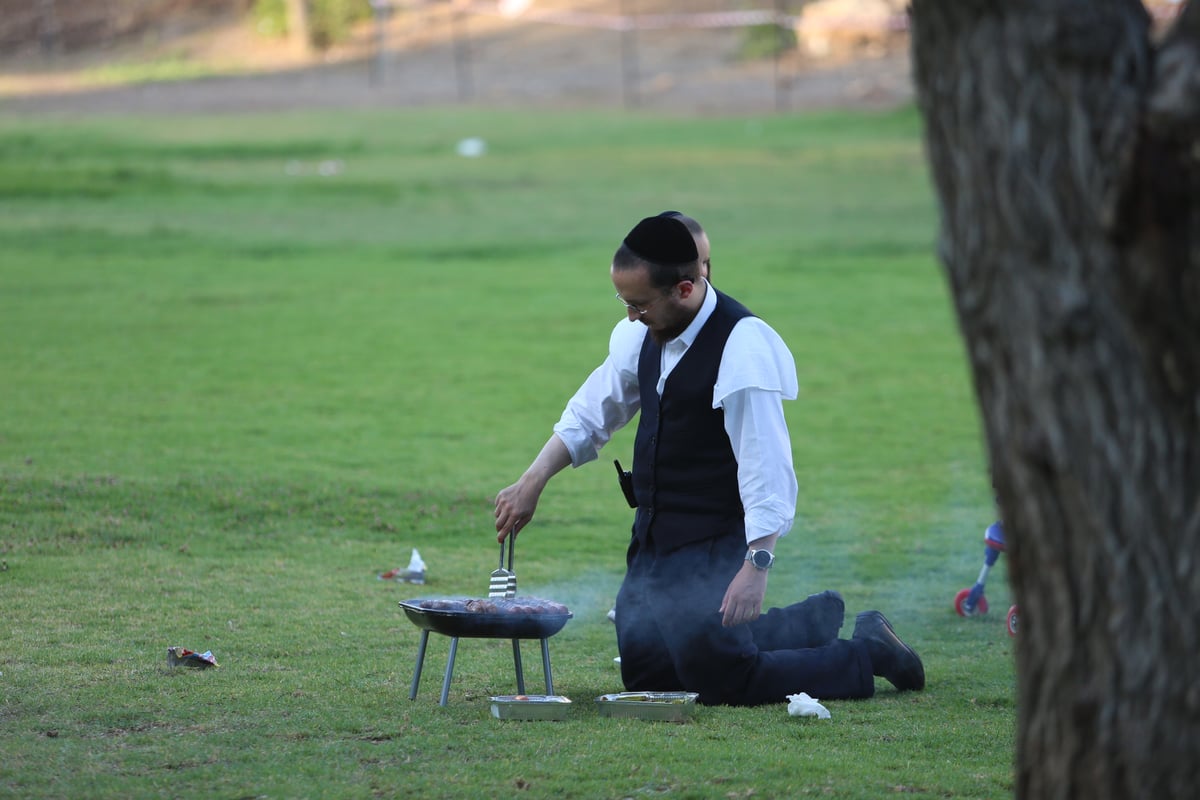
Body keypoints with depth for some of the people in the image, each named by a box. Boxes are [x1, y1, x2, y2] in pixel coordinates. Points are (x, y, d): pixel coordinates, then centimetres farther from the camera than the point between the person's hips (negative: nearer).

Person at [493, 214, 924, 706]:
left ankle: (868, 652, 10)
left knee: (719, 681, -12)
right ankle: (811, 626, 27)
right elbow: (589, 415, 15)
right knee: (645, 673, 13)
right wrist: (532, 482, 5)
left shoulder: (743, 349, -24)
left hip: (712, 548, -9)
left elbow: (767, 469, -27)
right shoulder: (642, 334, 1)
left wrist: (756, 564, -34)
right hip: (654, 542, 9)